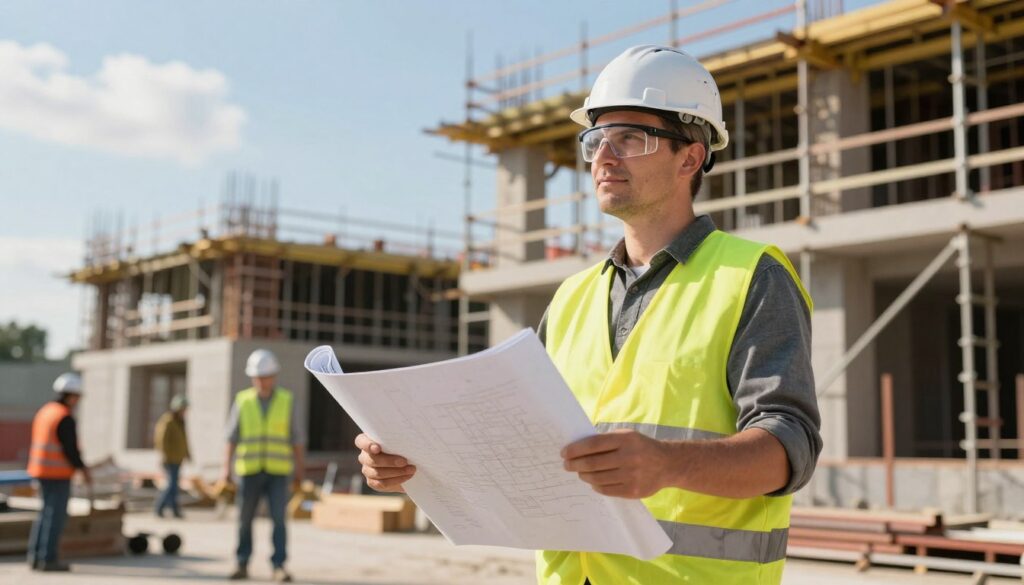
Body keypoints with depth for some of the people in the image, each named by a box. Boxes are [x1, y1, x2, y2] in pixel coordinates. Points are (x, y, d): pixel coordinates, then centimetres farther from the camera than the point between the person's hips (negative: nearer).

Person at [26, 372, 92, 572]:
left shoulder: (45, 411, 13)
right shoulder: (65, 417, -16)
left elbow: (41, 443, 16)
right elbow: (70, 448, -19)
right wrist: (83, 470, -10)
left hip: (42, 471, 9)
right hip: (58, 473, -9)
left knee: (46, 514, 15)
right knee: (55, 515, -4)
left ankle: (36, 557, 17)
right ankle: (48, 559, -2)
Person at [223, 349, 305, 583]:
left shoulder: (287, 401, 0)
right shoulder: (242, 401, 1)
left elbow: (297, 438, 3)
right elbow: (232, 437, 2)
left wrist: (299, 470, 0)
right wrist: (227, 468, -4)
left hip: (277, 472, -1)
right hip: (249, 471, 1)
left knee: (279, 519, -10)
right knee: (245, 520, 5)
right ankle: (243, 565, 19)